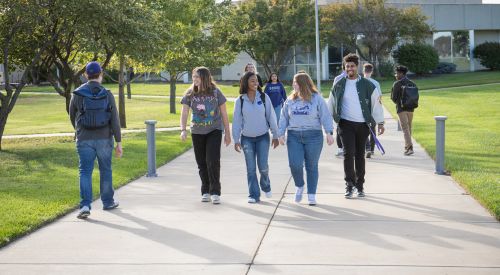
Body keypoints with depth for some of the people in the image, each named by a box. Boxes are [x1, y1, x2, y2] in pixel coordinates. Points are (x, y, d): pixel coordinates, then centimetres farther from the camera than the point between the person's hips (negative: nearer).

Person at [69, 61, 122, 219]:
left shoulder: (77, 94, -3)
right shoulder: (107, 95, -5)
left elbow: (72, 117, 10)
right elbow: (115, 120, -9)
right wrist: (119, 143, -5)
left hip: (84, 140, 0)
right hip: (104, 139, 0)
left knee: (85, 172, 1)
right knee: (105, 170, 16)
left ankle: (85, 206, -14)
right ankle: (108, 202, 28)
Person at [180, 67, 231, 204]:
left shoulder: (215, 92, -7)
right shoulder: (190, 93, -2)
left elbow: (223, 113, -1)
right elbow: (184, 113, -5)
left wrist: (227, 133, 0)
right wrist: (183, 130, -21)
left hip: (214, 131, -3)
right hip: (197, 132, 3)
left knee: (213, 161, -13)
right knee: (201, 163, 8)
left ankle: (215, 192, -4)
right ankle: (205, 192, 22)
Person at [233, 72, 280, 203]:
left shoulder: (264, 97, -4)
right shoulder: (240, 101, -4)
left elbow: (271, 117, 1)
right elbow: (236, 121, 0)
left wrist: (275, 136, 2)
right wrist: (236, 140, -1)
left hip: (263, 137, 0)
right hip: (247, 138, 1)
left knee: (263, 166, -4)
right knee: (251, 169, 3)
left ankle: (266, 186, 25)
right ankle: (254, 195, 11)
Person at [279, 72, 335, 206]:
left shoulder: (317, 98, -1)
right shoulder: (290, 100, 10)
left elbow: (325, 117, -4)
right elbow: (284, 118, 13)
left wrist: (329, 133, -12)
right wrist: (281, 134, 5)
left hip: (313, 136, -2)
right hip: (294, 136, 2)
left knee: (312, 166, 3)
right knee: (295, 164, -10)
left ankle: (311, 195, 13)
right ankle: (299, 186, 18)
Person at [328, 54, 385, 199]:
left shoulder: (367, 85, 2)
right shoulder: (339, 86, 4)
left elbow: (376, 104, 5)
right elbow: (331, 105, 12)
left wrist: (380, 123, 4)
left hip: (362, 125, 1)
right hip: (346, 124, -1)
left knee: (360, 155, 9)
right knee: (349, 152, -13)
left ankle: (360, 185, 19)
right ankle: (349, 184, -8)